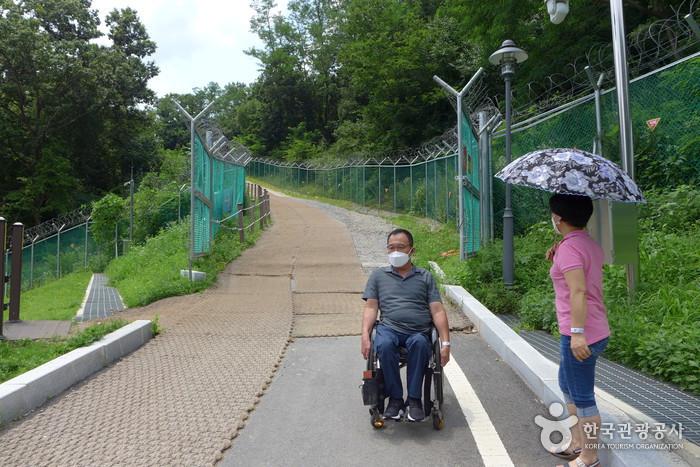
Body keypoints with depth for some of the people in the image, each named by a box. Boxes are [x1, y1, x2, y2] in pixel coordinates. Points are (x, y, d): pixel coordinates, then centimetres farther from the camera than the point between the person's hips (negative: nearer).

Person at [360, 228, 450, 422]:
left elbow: (438, 311, 10)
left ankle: (414, 399, -21)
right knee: (384, 345, -34)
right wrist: (365, 336, -7)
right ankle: (395, 398, -17)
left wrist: (446, 343, -3)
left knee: (419, 343, -35)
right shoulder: (378, 275, 20)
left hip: (419, 332, 0)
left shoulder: (425, 277, 19)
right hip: (389, 328, 0)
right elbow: (371, 308, 10)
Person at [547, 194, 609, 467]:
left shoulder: (569, 247, -18)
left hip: (581, 336, -10)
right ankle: (577, 444, 35)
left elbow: (578, 291, -26)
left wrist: (577, 332, -27)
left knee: (582, 398, 2)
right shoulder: (590, 244, 11)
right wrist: (558, 262, 10)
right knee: (567, 386, 24)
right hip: (595, 330, 10)